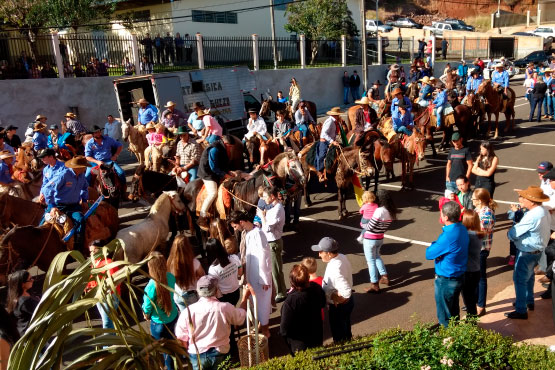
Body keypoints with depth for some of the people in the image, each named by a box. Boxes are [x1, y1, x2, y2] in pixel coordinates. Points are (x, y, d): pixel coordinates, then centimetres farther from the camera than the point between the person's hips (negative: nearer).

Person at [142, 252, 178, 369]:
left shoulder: (152, 285, -33)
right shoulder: (170, 276, -15)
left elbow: (148, 307, -18)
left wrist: (146, 315, 5)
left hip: (159, 322, -7)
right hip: (173, 316, 7)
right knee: (170, 342, 30)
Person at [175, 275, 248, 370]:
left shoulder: (188, 311, -14)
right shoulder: (226, 308, -16)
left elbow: (181, 338, -4)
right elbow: (241, 317, 4)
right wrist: (246, 296, 16)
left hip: (196, 355, 1)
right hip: (220, 354, 0)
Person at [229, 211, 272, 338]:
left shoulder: (257, 234, -26)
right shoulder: (247, 233, 0)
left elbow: (263, 257, -23)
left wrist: (265, 279, -19)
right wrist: (245, 273, 11)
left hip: (260, 274, -8)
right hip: (252, 273, 8)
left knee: (262, 300, 8)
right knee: (256, 300, 20)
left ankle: (264, 328, 26)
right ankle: (263, 323, 38)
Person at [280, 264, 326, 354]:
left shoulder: (290, 301, -37)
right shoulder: (316, 288, -18)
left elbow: (285, 329, -26)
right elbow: (323, 304, 5)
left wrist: (282, 331, -4)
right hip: (317, 337, 6)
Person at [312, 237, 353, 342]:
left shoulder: (334, 270, -37)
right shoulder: (342, 257, -9)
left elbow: (346, 293, -39)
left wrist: (330, 296, -23)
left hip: (339, 306, -9)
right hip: (348, 302, 9)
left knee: (339, 336, 16)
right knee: (346, 330, 31)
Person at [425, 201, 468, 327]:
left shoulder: (448, 236, -31)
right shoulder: (462, 229, -2)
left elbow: (429, 254, -20)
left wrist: (433, 245, -5)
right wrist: (437, 245, -6)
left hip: (446, 280, -9)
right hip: (459, 276, 9)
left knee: (445, 316, 11)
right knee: (454, 311, 27)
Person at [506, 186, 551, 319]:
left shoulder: (533, 216, -31)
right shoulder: (543, 211, 1)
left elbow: (513, 233, -25)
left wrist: (509, 233, -5)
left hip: (528, 253, -10)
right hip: (536, 250, 10)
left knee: (520, 280, 0)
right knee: (528, 276, 26)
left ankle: (521, 311, 8)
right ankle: (529, 301, 43)